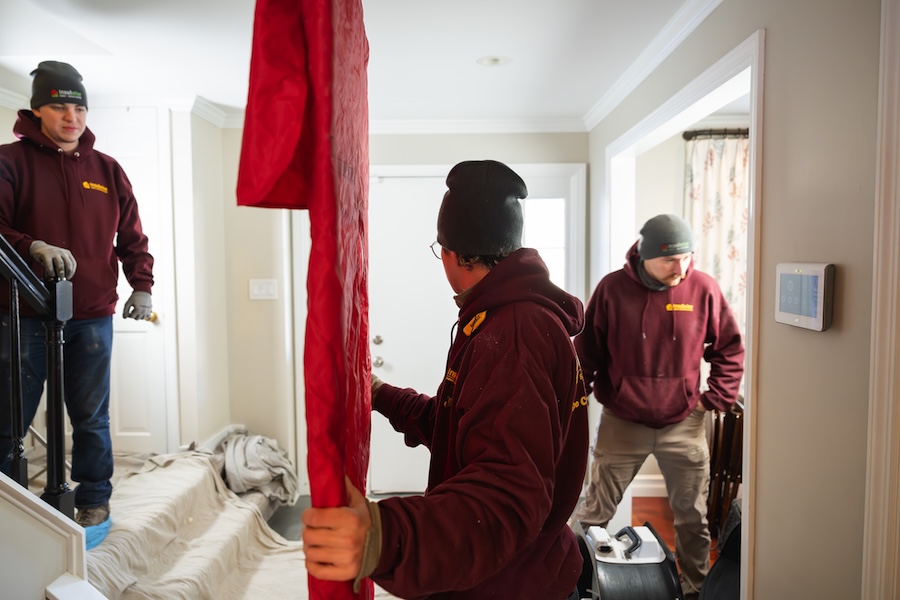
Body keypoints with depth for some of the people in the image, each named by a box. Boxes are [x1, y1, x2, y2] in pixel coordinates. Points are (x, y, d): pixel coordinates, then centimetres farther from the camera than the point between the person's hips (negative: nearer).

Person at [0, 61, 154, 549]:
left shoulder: (107, 171, 12)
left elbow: (131, 235, 15)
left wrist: (141, 285, 6)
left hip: (92, 317, 2)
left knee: (91, 418, 9)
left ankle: (94, 501, 22)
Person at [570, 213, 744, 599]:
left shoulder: (703, 289, -6)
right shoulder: (612, 288, -10)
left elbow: (731, 348, 6)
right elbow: (585, 352, -1)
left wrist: (718, 398, 1)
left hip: (684, 424, 2)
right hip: (622, 423, -1)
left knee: (692, 516, 17)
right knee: (595, 511, 10)